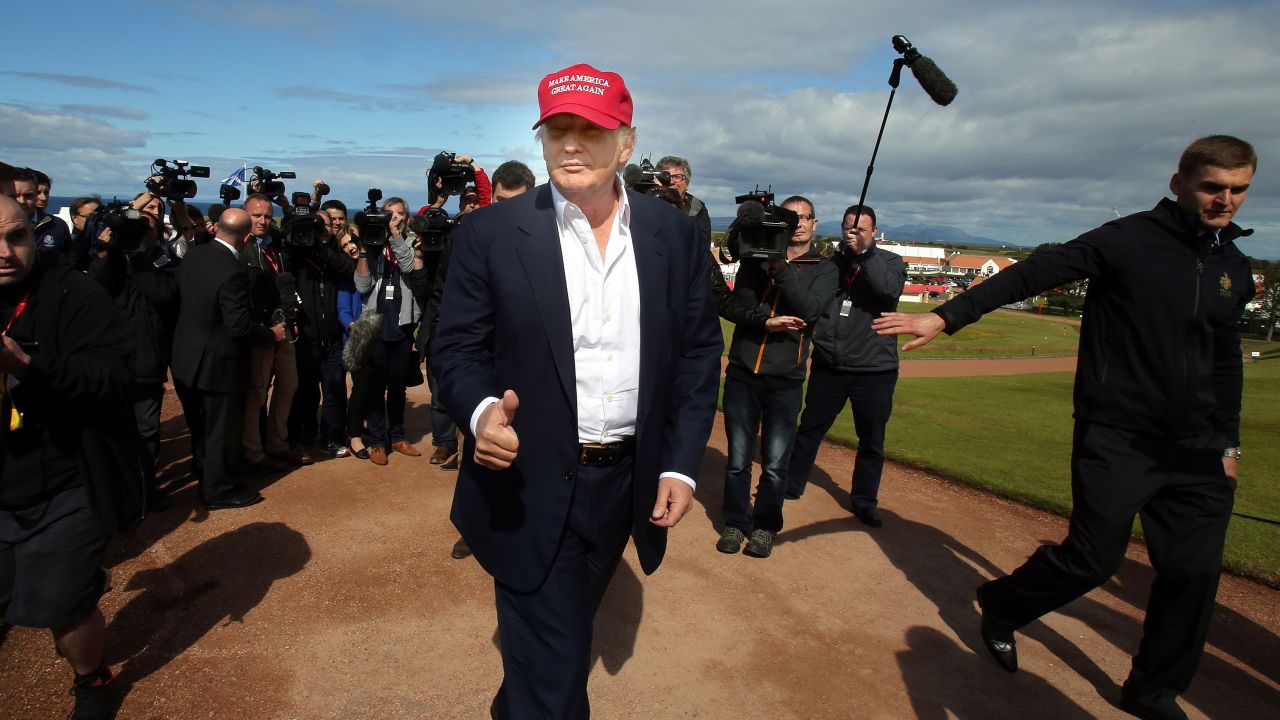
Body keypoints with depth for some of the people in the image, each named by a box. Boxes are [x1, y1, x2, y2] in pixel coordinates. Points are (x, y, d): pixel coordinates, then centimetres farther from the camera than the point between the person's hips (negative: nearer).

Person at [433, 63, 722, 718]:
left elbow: (699, 350, 2)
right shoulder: (490, 234, -10)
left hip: (629, 483, 5)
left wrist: (682, 465, -3)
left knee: (568, 629, 28)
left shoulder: (673, 234, -2)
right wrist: (481, 411, -29)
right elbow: (457, 348, -6)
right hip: (532, 488, -4)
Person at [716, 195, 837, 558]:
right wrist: (765, 323, -20)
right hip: (742, 373, 1)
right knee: (738, 460, 6)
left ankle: (765, 527, 22)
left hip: (786, 380, 0)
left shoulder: (824, 269, 7)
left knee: (775, 464, 3)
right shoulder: (756, 258, 9)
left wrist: (780, 267, -17)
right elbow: (739, 305, -3)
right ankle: (735, 522, 23)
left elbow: (809, 310, -12)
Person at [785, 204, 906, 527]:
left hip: (874, 370, -2)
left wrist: (864, 253, -21)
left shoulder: (890, 262, 1)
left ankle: (864, 501, 26)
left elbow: (890, 290, -21)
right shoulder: (830, 264, 6)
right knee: (809, 429, 13)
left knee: (871, 440, 10)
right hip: (827, 367, 2)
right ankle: (791, 485, 29)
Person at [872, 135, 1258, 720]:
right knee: (1092, 558, -1)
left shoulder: (1234, 267, 10)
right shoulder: (1128, 241, -9)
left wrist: (1228, 441, 17)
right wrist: (944, 317, -27)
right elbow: (1031, 275, -17)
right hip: (1117, 437, -6)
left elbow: (1226, 359, 19)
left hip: (1196, 451, 6)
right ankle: (1000, 606, 27)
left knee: (1194, 572, 5)